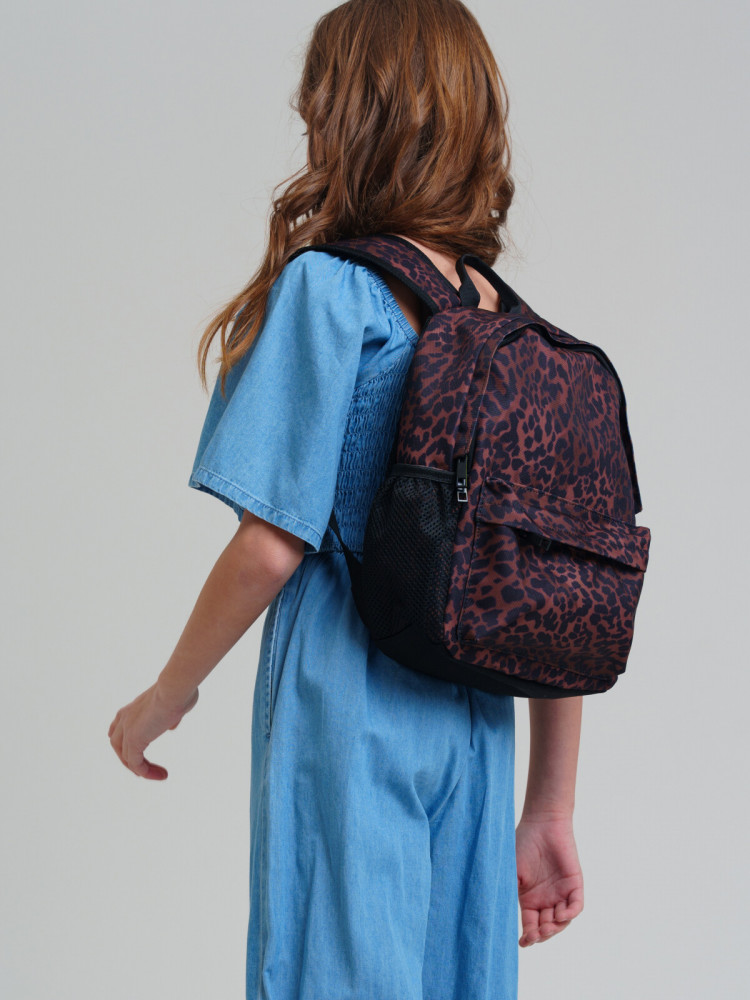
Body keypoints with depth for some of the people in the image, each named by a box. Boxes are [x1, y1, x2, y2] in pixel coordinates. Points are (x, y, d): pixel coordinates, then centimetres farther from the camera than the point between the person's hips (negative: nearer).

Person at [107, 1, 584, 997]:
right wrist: (550, 813, 14)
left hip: (349, 719, -6)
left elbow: (272, 546, -14)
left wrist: (164, 698, 2)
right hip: (475, 728, 6)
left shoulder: (330, 289, -10)